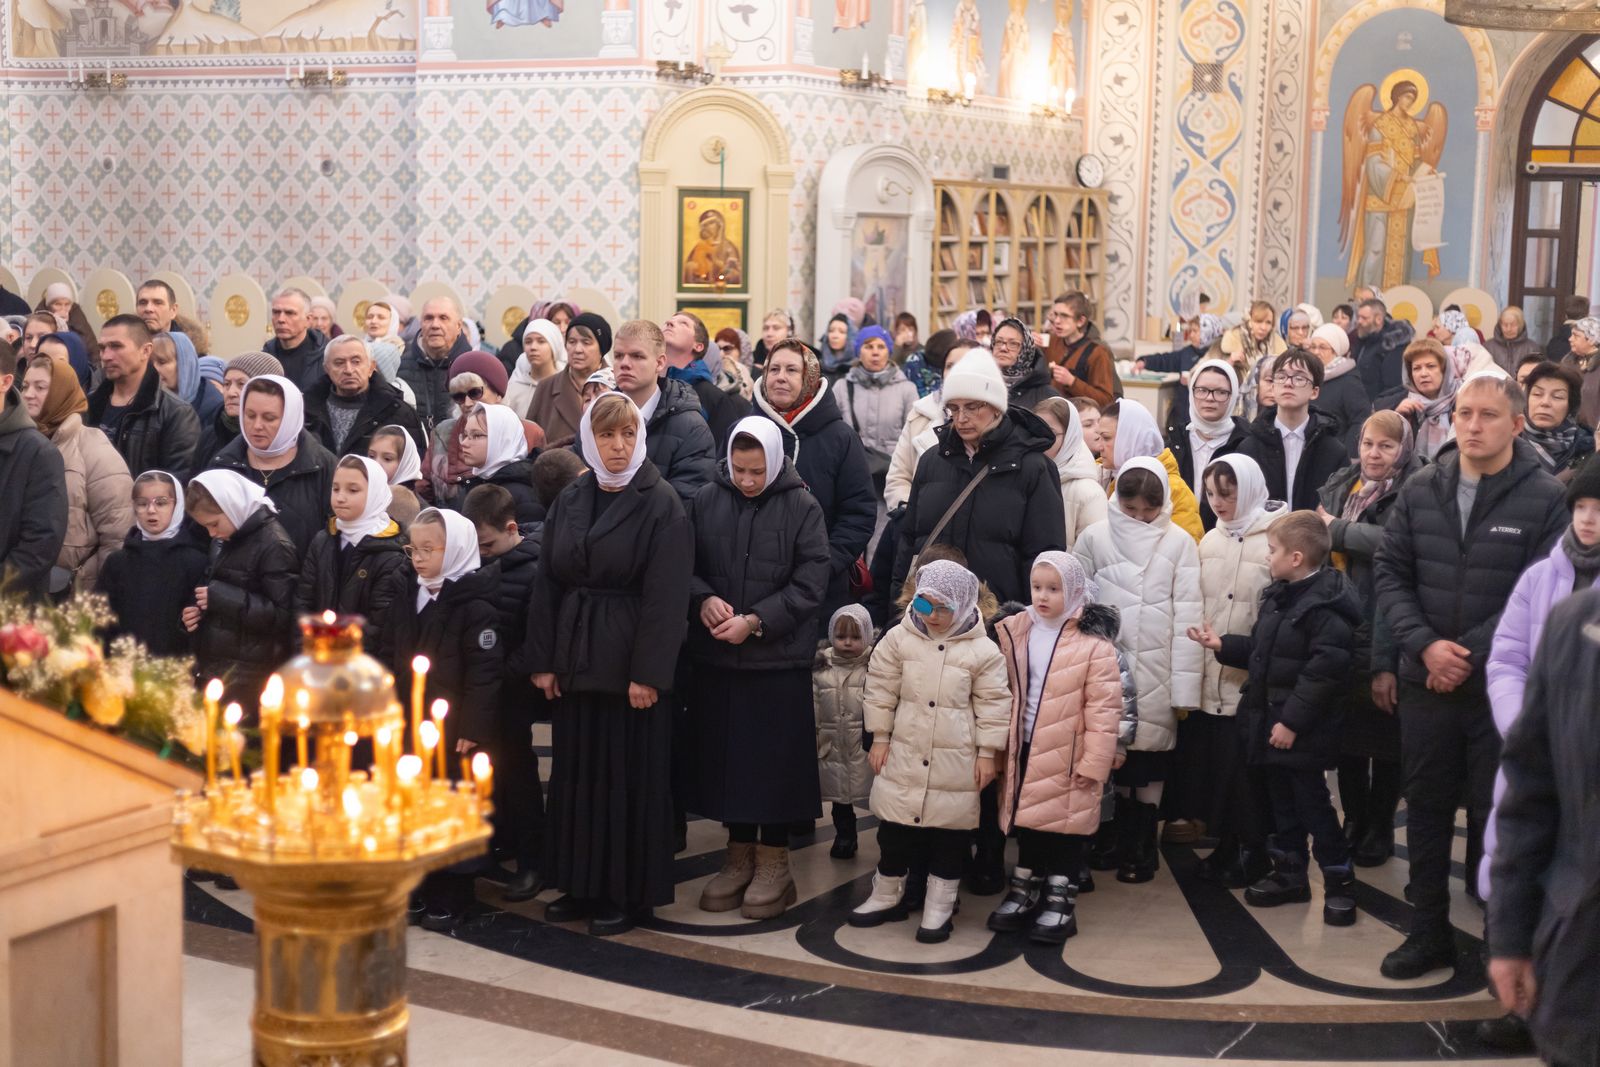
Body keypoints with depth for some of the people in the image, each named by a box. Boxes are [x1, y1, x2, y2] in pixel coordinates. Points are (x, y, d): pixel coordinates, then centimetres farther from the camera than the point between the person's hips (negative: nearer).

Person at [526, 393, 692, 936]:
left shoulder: (660, 504, -9)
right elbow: (547, 585, 8)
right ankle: (582, 884, 22)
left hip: (630, 660, -6)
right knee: (576, 770, 11)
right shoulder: (569, 502, 8)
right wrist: (543, 660, 2)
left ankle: (628, 892, 12)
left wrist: (649, 672, -18)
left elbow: (665, 596, -14)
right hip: (575, 659, 6)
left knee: (630, 775, 1)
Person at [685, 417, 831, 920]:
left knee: (775, 759, 3)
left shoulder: (801, 507, -6)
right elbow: (685, 565, 8)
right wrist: (703, 599, -12)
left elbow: (810, 582, -8)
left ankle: (773, 864, 15)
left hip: (779, 658, -3)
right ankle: (739, 858, 23)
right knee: (725, 755, 9)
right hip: (715, 657, 3)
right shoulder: (705, 501, 2)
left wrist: (756, 621, -16)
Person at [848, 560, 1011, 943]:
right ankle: (887, 896, 27)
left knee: (951, 833, 5)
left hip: (956, 762, -2)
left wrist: (987, 753, -4)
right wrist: (880, 738, 3)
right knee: (894, 829, 10)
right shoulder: (899, 639, -1)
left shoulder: (982, 650, -7)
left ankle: (939, 907, 17)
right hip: (904, 754, 2)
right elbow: (881, 691, 4)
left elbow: (993, 704, -3)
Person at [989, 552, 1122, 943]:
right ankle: (1025, 892, 29)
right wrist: (1000, 749, 10)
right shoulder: (1014, 632, 4)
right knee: (1027, 820, 15)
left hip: (1068, 756, -5)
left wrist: (1093, 762, -14)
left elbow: (1103, 708, -13)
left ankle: (1060, 901, 15)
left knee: (1067, 824, 4)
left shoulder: (1093, 642, -13)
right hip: (1024, 750, 5)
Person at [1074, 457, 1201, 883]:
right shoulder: (1095, 537, 2)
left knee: (1149, 758, 2)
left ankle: (1141, 847, 16)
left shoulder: (1179, 543, -3)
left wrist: (1185, 686, -7)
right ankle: (1118, 840, 22)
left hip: (1156, 673, -2)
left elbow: (1187, 616, -4)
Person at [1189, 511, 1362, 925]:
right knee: (1281, 799, 16)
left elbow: (1323, 670, -25)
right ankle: (1289, 874, 27)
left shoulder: (1325, 606, -20)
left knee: (1312, 802, -1)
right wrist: (1223, 645, 11)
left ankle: (1339, 882, 11)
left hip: (1303, 730, -9)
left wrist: (1293, 720, -24)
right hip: (1270, 719, 9)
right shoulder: (1278, 596, 10)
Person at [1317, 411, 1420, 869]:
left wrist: (1337, 530, -14)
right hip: (1339, 630, 6)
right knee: (1346, 730, 13)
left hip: (1387, 637, -6)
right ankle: (1353, 821, 26)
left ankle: (1379, 829, 21)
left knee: (1384, 737, 6)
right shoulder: (1339, 487, 10)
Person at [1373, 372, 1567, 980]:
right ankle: (1429, 934, 25)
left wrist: (1471, 655, -17)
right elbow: (1390, 575, 3)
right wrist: (1425, 645, -12)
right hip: (1426, 684, 4)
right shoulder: (1420, 492, 5)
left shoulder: (1546, 500, -8)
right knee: (1427, 810, 12)